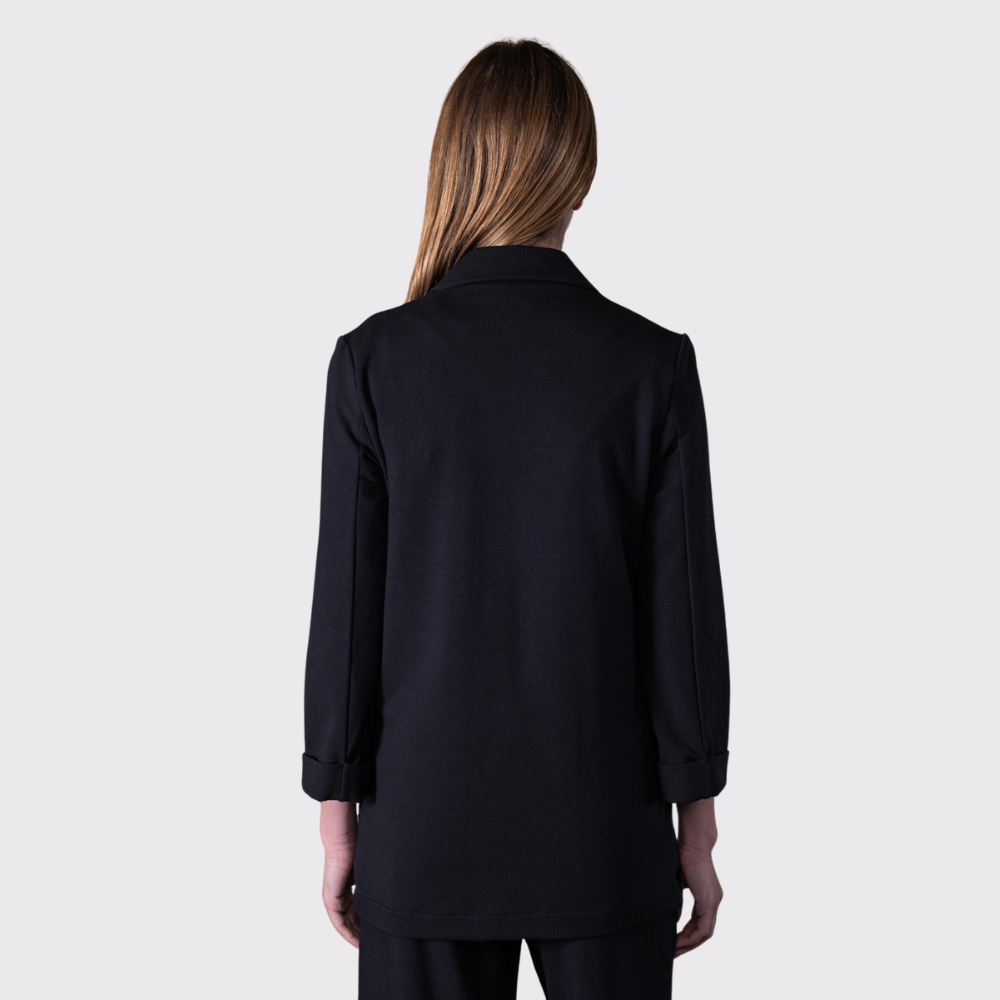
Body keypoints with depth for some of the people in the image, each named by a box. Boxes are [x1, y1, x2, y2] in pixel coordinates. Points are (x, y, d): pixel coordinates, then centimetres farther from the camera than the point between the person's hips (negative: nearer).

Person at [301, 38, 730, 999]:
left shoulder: (375, 360, -9)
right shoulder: (653, 363, -9)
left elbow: (346, 603, -7)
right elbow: (686, 609, -7)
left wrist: (337, 811, 4)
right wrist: (696, 827, 4)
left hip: (426, 828, 0)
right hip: (605, 835, 0)